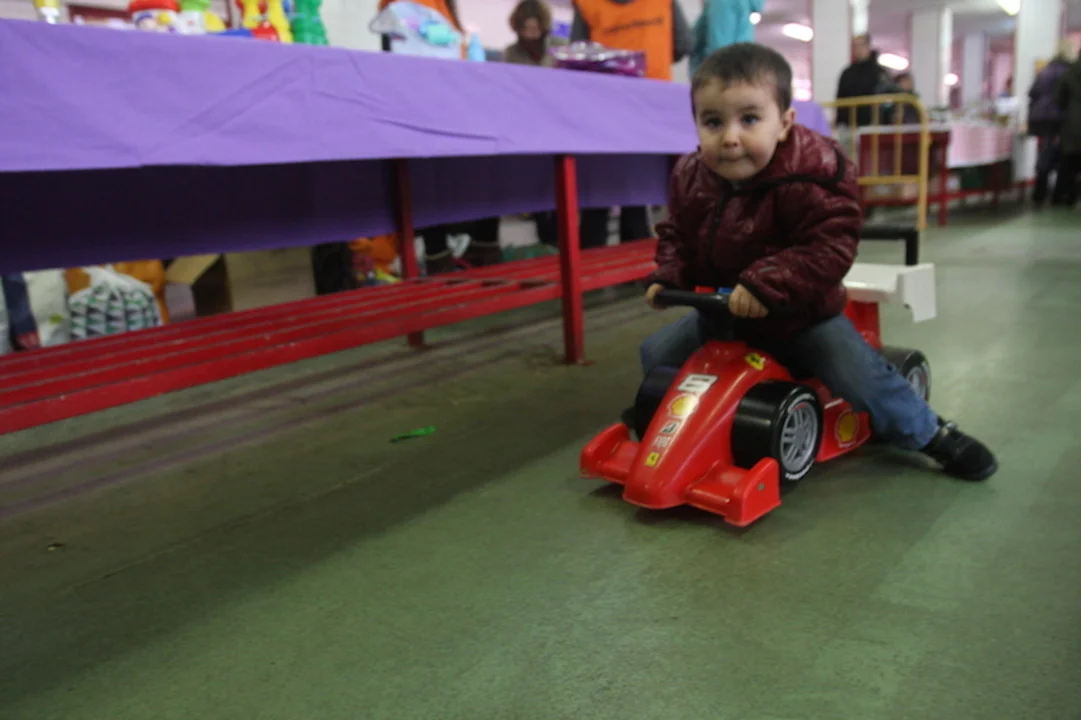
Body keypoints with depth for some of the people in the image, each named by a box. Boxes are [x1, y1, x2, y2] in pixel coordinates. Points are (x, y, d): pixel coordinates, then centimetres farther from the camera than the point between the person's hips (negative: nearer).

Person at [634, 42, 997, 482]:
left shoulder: (810, 178, -27)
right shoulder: (690, 179, -9)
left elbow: (831, 248, -31)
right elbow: (676, 236, 6)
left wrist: (767, 283, -40)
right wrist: (667, 276, -13)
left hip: (800, 316, -5)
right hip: (725, 314, 5)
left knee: (862, 375, -15)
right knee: (656, 353, 4)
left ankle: (932, 435, 12)